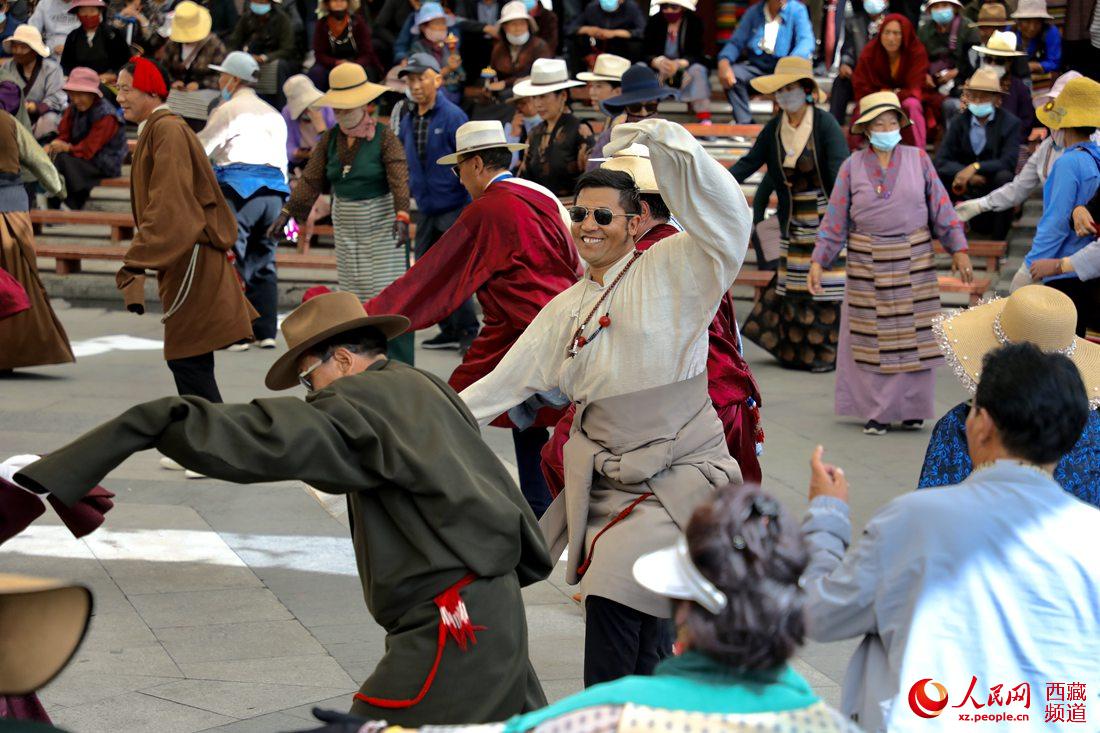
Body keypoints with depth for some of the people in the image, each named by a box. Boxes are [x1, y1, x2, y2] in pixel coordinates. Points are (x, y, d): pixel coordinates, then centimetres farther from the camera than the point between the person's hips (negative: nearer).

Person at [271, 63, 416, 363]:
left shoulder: (384, 137, -10)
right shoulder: (330, 139, 6)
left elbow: (399, 178, -21)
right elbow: (311, 178, 2)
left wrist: (401, 215, -36)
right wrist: (288, 211, -8)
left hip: (382, 223, -5)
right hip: (347, 226, 5)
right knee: (354, 295, 5)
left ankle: (399, 367, -4)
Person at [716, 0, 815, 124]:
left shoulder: (797, 10, -1)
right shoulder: (753, 12, 9)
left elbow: (807, 41, -15)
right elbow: (736, 42, 6)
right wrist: (724, 62, -18)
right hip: (756, 66, 3)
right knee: (733, 73, -25)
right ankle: (744, 122, -22)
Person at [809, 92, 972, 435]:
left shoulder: (918, 160, 3)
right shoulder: (852, 167, 3)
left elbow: (941, 208, 3)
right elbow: (835, 219, 4)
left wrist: (958, 249, -2)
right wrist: (818, 261, -1)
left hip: (914, 261, 0)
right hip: (868, 263, 0)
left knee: (913, 337, 3)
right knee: (872, 339, 1)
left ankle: (912, 409, 13)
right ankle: (877, 411, 9)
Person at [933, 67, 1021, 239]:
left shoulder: (1010, 123, -6)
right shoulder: (959, 122, 2)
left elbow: (1008, 162, -18)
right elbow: (941, 161, -6)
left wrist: (975, 167, -31)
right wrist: (967, 175, -23)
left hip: (994, 186, -2)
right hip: (966, 187, 2)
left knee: (1004, 176, -34)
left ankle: (997, 237, -23)